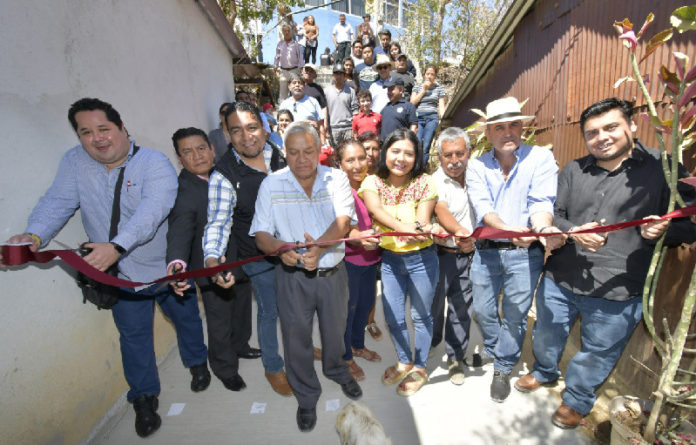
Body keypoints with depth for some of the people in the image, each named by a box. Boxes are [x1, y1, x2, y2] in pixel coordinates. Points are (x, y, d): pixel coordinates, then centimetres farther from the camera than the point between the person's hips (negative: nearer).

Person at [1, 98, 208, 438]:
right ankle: (144, 397, 36)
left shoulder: (155, 163, -19)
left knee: (186, 318, 18)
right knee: (133, 336, 15)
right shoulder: (74, 162, -3)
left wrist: (117, 246, -47)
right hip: (122, 274, 3)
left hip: (167, 268, -2)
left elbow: (151, 210, -34)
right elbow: (58, 202, -10)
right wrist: (34, 235, -29)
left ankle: (197, 362, 47)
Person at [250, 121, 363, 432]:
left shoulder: (336, 179, -4)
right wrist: (280, 247, -28)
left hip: (333, 271, 1)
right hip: (293, 276, 0)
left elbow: (343, 220, -18)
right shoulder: (271, 184, -4)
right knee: (296, 337, 12)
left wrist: (320, 246, -36)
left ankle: (336, 370, 54)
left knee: (335, 329, 21)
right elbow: (261, 234, -6)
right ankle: (306, 396, 39)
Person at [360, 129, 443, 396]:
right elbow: (376, 210, -25)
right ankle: (404, 362, 41)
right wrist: (403, 227, -44)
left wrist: (423, 229, -42)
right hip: (390, 259, 2)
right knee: (393, 317, 13)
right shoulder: (373, 182, -5)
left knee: (421, 315, 13)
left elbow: (423, 221, -18)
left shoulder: (424, 182, -9)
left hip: (421, 258, -2)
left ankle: (420, 368, 37)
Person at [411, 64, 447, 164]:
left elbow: (441, 106, 11)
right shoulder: (417, 87, 19)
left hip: (432, 118, 0)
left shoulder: (439, 88, 16)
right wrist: (424, 90, 4)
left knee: (426, 146, -9)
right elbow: (412, 102, 7)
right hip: (418, 118, 0)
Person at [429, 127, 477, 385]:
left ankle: (455, 358, 30)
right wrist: (458, 231, -50)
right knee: (435, 304, 8)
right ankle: (428, 347, 34)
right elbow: (441, 211, -31)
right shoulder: (435, 182, -12)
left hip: (468, 255, 4)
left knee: (462, 308, 12)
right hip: (440, 255, -4)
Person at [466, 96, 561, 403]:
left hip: (525, 252, -2)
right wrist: (507, 229, -33)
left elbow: (541, 202, -15)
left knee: (515, 314, 9)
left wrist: (543, 228, -38)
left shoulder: (541, 158, -3)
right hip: (486, 249, 2)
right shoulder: (477, 166, 1)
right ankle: (492, 348, 46)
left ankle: (503, 369, 32)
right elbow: (482, 207, -13)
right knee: (483, 309, 14)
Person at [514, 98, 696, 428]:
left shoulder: (663, 168, -3)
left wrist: (664, 230, -21)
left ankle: (577, 400, 42)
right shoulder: (573, 171, 6)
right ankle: (544, 371, 53)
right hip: (559, 280, 3)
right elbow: (551, 215, 6)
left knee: (597, 354, 16)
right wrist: (573, 232, -15)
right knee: (547, 335, 22)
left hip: (617, 292, -3)